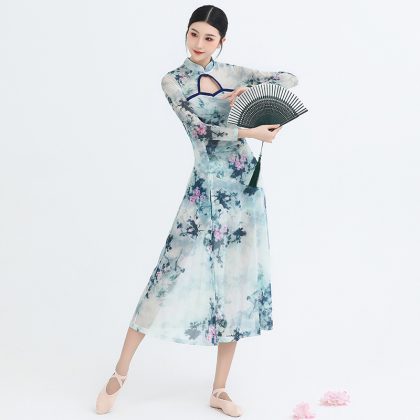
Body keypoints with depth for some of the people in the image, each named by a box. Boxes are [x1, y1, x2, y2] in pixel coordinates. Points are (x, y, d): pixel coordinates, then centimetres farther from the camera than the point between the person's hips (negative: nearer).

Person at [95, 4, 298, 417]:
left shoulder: (233, 74, 10)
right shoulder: (173, 81, 0)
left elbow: (289, 78, 11)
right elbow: (201, 127, -13)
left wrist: (253, 91, -4)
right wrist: (251, 131, -18)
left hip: (245, 189, 4)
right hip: (206, 191, -4)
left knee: (239, 282, 5)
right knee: (173, 274, -6)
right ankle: (119, 374, 9)